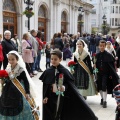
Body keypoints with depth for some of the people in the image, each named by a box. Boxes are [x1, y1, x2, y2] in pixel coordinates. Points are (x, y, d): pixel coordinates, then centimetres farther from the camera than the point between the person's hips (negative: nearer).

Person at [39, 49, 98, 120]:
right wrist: (45, 96, -2)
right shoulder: (48, 71, -1)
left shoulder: (64, 71, -7)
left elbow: (70, 84, -2)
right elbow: (44, 86, 3)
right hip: (50, 98, 2)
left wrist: (64, 87, -21)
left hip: (61, 98, -2)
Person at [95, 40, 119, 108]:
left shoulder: (108, 55, -9)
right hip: (99, 73, 4)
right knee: (100, 87, 11)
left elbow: (112, 65, -7)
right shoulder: (97, 55, 1)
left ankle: (104, 101, -4)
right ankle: (102, 99, 28)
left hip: (106, 74, -4)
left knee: (104, 86, -10)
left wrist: (111, 74, -10)